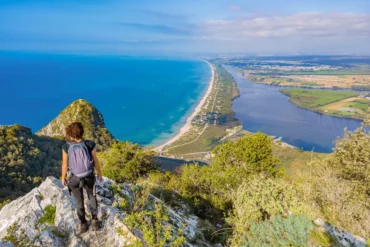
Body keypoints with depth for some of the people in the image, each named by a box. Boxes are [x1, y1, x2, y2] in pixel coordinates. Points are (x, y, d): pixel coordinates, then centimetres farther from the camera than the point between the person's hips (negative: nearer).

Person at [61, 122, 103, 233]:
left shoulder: (66, 147, -22)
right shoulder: (90, 145, -23)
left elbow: (65, 165, -11)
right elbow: (95, 161, -12)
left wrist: (63, 178, 8)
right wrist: (99, 174, 6)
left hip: (74, 178, 0)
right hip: (89, 177, 0)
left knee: (79, 201, 23)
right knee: (92, 197, 27)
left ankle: (83, 224, 37)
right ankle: (95, 221, 32)